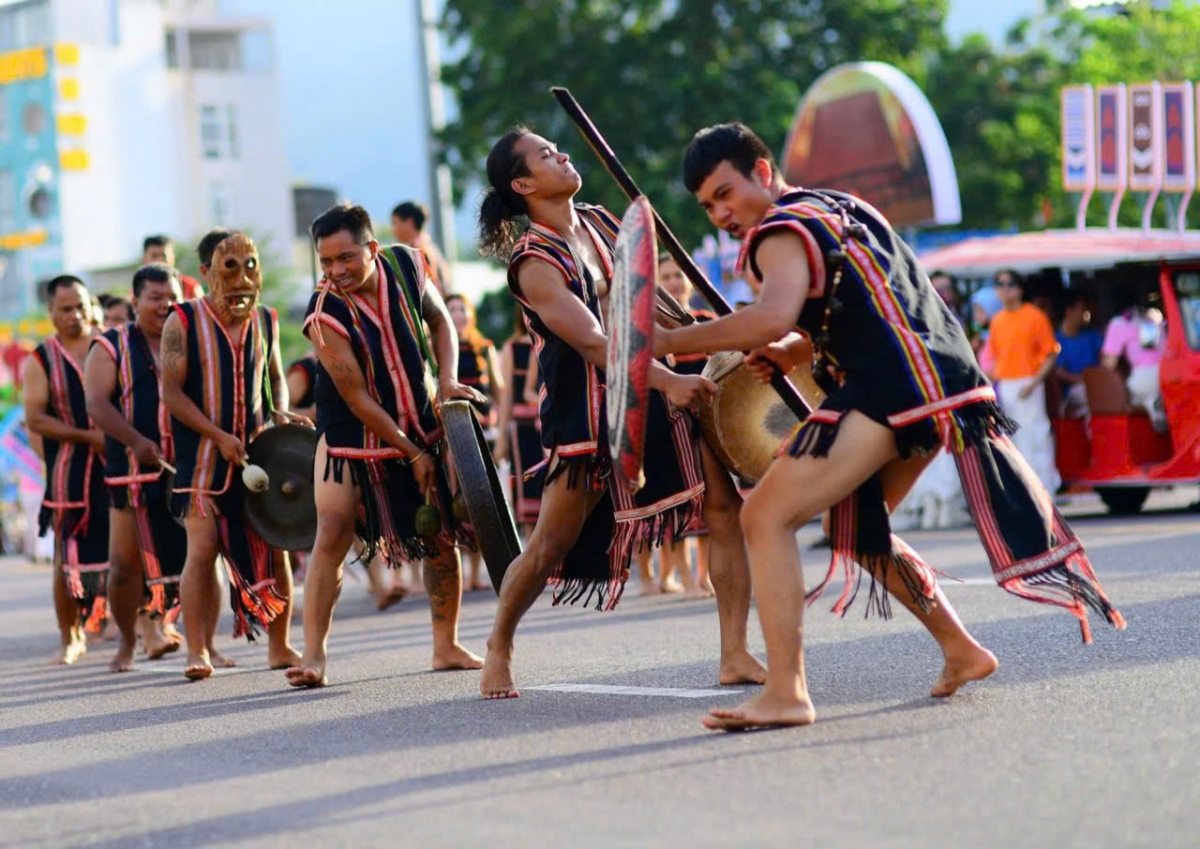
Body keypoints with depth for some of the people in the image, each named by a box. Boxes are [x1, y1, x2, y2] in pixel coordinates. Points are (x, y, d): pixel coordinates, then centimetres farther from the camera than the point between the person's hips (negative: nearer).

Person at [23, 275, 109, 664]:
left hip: (118, 468, 1)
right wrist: (87, 436, -15)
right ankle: (71, 639, 12)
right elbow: (35, 419, -5)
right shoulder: (41, 361, 4)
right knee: (68, 558, 0)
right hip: (68, 474, -1)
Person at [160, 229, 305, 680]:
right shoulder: (183, 322, -6)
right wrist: (219, 436, -16)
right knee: (203, 549, -10)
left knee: (274, 547, 2)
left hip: (258, 452, 4)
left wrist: (281, 412, 1)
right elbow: (171, 393, -9)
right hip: (204, 455, -4)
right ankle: (198, 651, -4)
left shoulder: (265, 320, 8)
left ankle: (279, 646, 12)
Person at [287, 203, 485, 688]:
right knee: (332, 536, -14)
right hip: (352, 436, -4)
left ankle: (446, 647, 18)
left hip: (421, 425, 4)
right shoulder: (325, 314, -25)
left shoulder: (406, 266, -12)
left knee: (442, 538, 6)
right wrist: (412, 454, -18)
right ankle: (314, 653, -11)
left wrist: (447, 380, -9)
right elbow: (357, 398, -21)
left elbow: (440, 322, 7)